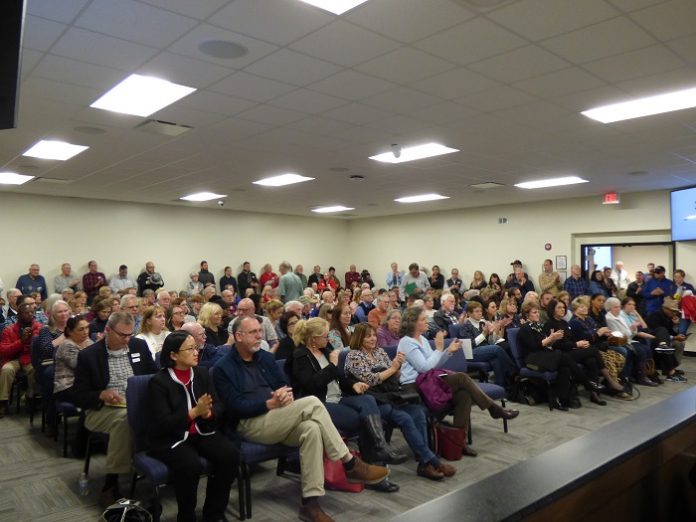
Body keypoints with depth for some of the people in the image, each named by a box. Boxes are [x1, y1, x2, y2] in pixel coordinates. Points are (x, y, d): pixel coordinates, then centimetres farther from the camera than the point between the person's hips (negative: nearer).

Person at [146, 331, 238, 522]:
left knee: (230, 454, -21)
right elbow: (162, 424, -17)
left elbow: (218, 407, 4)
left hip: (201, 432, 5)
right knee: (191, 465, -33)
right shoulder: (158, 382, -11)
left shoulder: (202, 373, 5)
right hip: (169, 439, -5)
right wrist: (194, 412, -27)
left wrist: (208, 413, -19)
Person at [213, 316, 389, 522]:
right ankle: (350, 464, -18)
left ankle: (310, 502, -23)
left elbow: (284, 386, 14)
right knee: (312, 404, -26)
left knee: (311, 428, -29)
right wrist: (271, 403, -20)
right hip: (249, 424, -6)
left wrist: (286, 396, -11)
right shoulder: (223, 368, -4)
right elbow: (235, 407, -13)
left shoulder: (266, 357, 14)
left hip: (276, 421, 6)